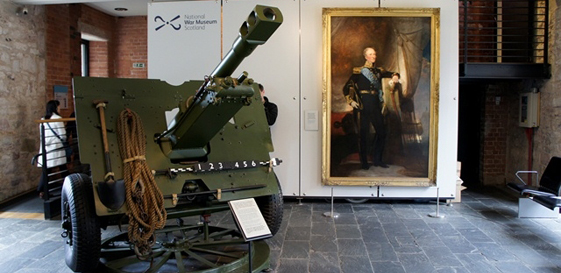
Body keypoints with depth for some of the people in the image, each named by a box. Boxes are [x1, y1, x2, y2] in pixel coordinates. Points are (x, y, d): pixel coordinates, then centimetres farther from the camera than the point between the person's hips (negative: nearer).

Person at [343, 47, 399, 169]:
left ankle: (377, 159, 18)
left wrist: (395, 76, -17)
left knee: (381, 132, 4)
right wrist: (350, 101, -10)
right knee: (364, 134, -1)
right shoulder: (359, 71, 3)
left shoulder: (378, 71, 17)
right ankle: (364, 162, 10)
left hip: (376, 104, 5)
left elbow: (389, 73, 6)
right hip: (363, 104, -5)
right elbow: (347, 87, 1)